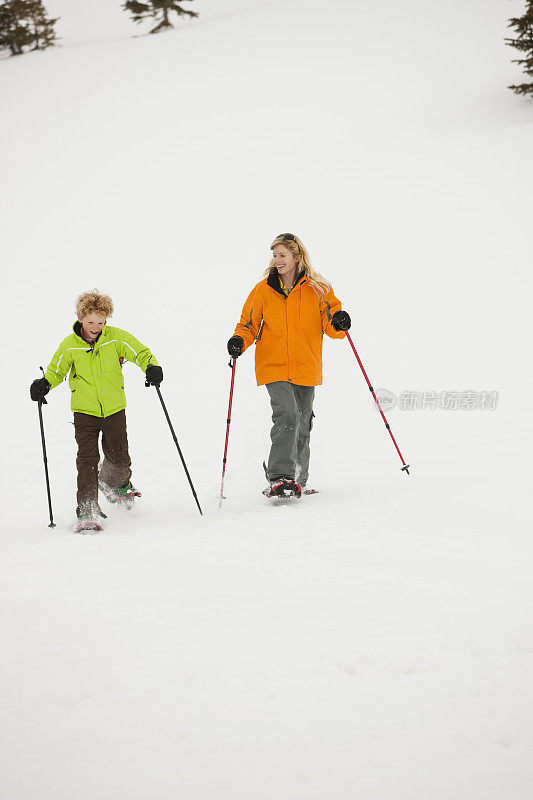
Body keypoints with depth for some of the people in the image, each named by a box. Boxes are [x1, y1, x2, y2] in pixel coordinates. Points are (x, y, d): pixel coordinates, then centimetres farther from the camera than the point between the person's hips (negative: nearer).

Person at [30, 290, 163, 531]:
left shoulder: (116, 338, -8)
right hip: (85, 410, -1)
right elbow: (56, 371, 5)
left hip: (114, 409, 1)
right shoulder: (69, 346, -7)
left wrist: (151, 367, -23)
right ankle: (87, 511, -12)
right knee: (87, 458, -12)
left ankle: (116, 484, 45)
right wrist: (44, 384, -14)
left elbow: (141, 353, -3)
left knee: (118, 456, 10)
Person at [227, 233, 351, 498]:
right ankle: (279, 477, -26)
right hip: (274, 367, -2)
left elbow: (330, 325, 2)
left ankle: (298, 480, 30)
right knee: (286, 414, -23)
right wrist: (239, 341, -13)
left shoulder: (318, 289, 1)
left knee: (301, 426, 12)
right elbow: (249, 324, 8)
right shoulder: (263, 290, 2)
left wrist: (338, 322, -22)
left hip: (306, 369, 2)